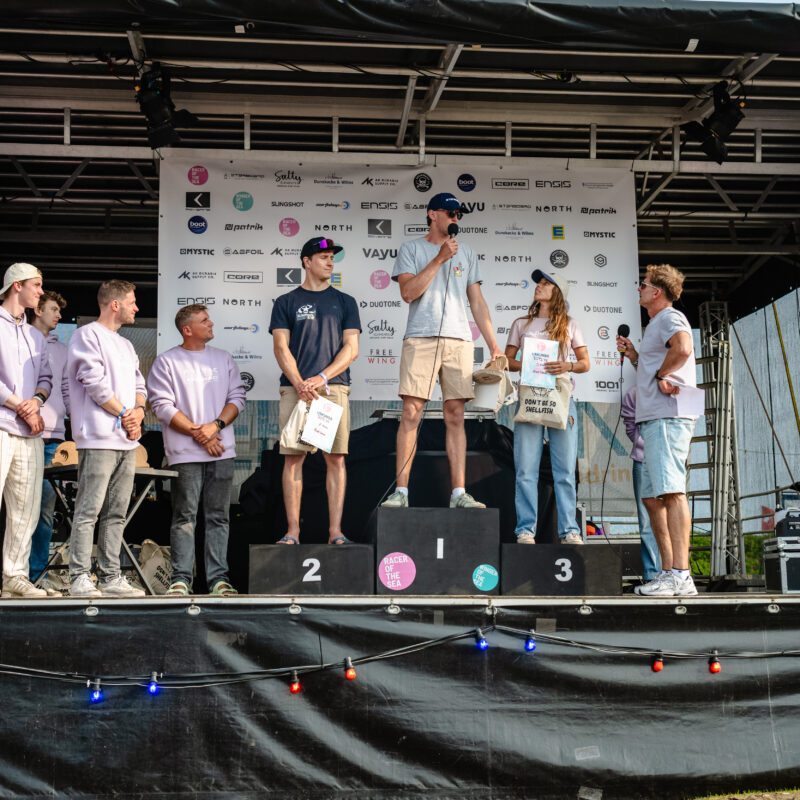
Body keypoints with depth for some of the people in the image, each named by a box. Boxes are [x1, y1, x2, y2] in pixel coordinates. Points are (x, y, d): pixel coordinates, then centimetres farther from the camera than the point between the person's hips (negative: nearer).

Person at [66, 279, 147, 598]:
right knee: (89, 510, -10)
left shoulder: (125, 345, 24)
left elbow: (139, 386, 21)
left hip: (127, 440, 8)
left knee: (116, 513, 7)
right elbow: (95, 383, -12)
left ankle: (111, 577, 9)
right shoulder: (87, 336, -2)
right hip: (98, 439, -8)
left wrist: (138, 412, 0)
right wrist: (124, 413, -7)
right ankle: (80, 578, -9)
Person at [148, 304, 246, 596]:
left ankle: (218, 577, 5)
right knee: (184, 516, -3)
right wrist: (197, 432, -11)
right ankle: (181, 579, 1)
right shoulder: (166, 362, 2)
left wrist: (216, 425, -7)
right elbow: (162, 406, -5)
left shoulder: (223, 359, 15)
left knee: (218, 516, 3)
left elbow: (237, 397, 10)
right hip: (185, 453, -3)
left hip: (221, 451, 4)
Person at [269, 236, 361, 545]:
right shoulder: (286, 302, 12)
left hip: (334, 387, 1)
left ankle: (335, 530, -1)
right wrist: (299, 383, -12)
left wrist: (322, 377, -9)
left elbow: (351, 349, 6)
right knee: (293, 458, -3)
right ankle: (293, 531, 0)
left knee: (336, 458, -3)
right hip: (295, 388, 0)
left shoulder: (344, 302, 14)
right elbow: (281, 348, 3)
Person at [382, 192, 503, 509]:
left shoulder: (466, 252, 19)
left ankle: (459, 492, -1)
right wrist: (439, 259, -9)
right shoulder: (411, 249, 9)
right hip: (420, 339, -3)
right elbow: (408, 292, -5)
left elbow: (477, 302, 17)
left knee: (455, 416, 0)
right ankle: (400, 491, -5)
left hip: (458, 340, 3)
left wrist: (493, 345, 11)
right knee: (411, 414, -7)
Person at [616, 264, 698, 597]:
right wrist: (632, 355, 19)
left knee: (672, 492, -16)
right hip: (654, 420, 11)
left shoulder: (670, 317, -3)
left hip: (668, 417, -11)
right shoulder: (657, 324, 28)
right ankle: (668, 572, 11)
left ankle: (680, 575, -21)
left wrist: (661, 374, -14)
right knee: (652, 497, 9)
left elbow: (683, 347, -26)